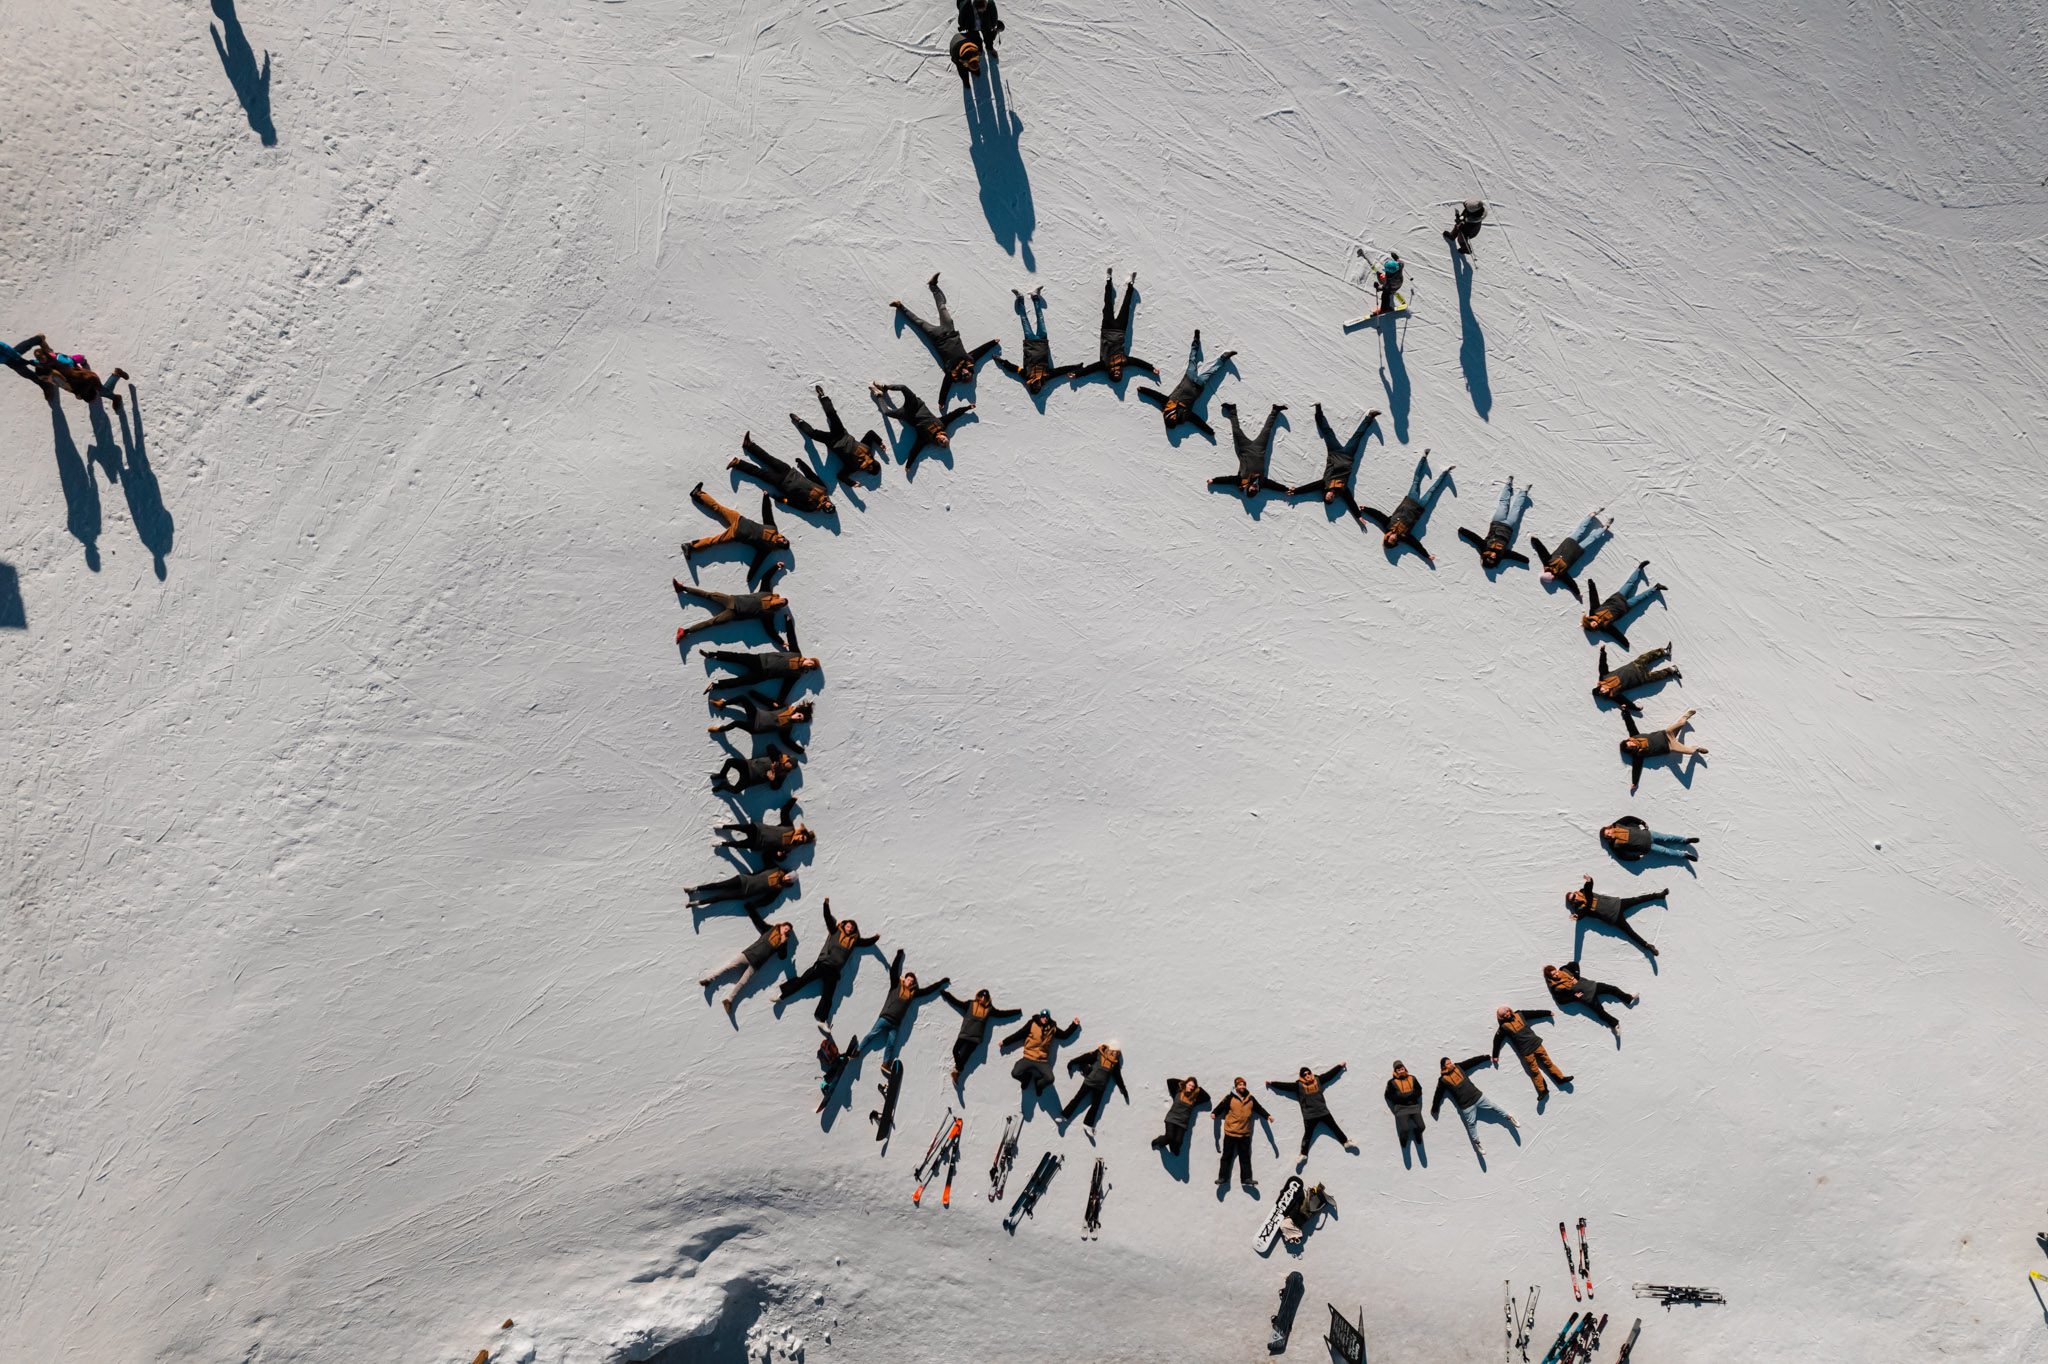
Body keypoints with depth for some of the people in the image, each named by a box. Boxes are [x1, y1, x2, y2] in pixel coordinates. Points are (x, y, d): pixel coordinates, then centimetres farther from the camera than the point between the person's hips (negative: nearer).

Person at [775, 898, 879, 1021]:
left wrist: (875, 938, 5)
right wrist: (827, 905, -2)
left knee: (828, 996, -2)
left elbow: (866, 942, 21)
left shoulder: (854, 940, 17)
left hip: (835, 970, 3)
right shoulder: (835, 931, 10)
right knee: (803, 979, -9)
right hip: (823, 964, -2)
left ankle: (822, 1019, -7)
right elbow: (828, 918, 6)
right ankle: (782, 992, -2)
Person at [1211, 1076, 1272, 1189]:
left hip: (1245, 1134, 3)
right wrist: (1214, 1113, -24)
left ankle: (1246, 1178, 12)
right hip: (1230, 1133, -3)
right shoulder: (1230, 1098, -6)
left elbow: (1259, 1108, 15)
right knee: (1227, 1156, 3)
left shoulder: (1251, 1099, 6)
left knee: (1245, 1157, 8)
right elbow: (1221, 1107, -7)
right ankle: (1222, 1177, 6)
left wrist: (1267, 1116, 4)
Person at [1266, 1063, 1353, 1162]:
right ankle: (1303, 1154, -8)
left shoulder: (1318, 1080, 5)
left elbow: (1330, 1074, 15)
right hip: (1309, 1115, -3)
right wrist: (1271, 1083, -5)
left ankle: (1346, 1143, 23)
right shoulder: (1298, 1085, -3)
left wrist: (1340, 1065, 22)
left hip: (1323, 1111, 3)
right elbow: (1284, 1085, -3)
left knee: (1335, 1127, 12)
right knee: (1307, 1134, -5)